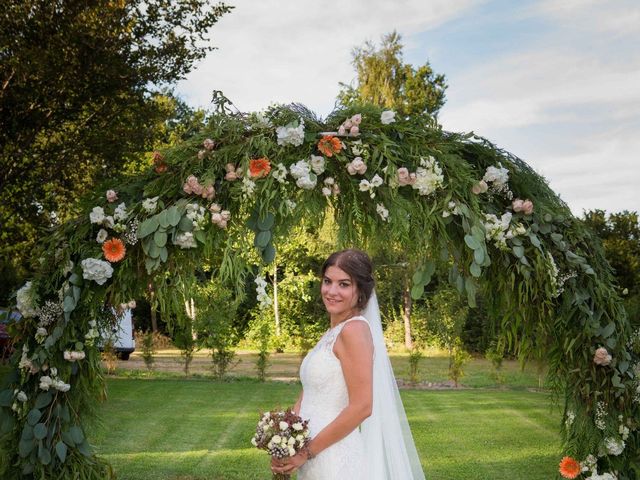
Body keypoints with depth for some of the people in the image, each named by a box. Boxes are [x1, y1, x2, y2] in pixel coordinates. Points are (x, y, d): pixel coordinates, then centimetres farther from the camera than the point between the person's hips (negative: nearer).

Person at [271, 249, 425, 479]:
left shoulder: (354, 329, -15)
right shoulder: (331, 334, 11)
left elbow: (361, 407, -21)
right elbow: (307, 394, 11)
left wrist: (306, 451, -15)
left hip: (339, 460, -8)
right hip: (316, 460, 8)